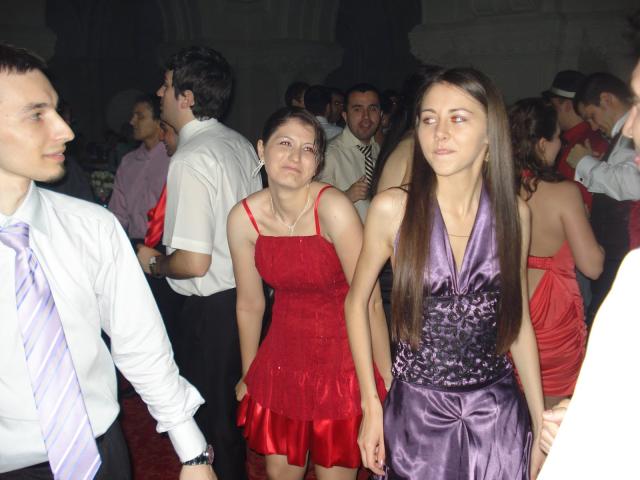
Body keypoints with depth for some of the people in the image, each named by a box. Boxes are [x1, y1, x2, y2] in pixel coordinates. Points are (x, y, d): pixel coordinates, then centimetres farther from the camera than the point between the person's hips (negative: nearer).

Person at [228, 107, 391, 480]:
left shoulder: (333, 208, -22)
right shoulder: (244, 218, -9)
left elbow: (369, 300, -20)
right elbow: (250, 304, 3)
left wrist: (387, 380, -16)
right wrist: (248, 377, 13)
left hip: (342, 355, -3)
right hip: (284, 357, 4)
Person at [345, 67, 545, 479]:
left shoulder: (514, 213, -4)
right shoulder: (393, 209, -11)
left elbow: (518, 319, 5)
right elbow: (357, 301, -1)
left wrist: (541, 425, 5)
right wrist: (371, 407, -4)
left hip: (498, 415, 2)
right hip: (416, 412, -2)